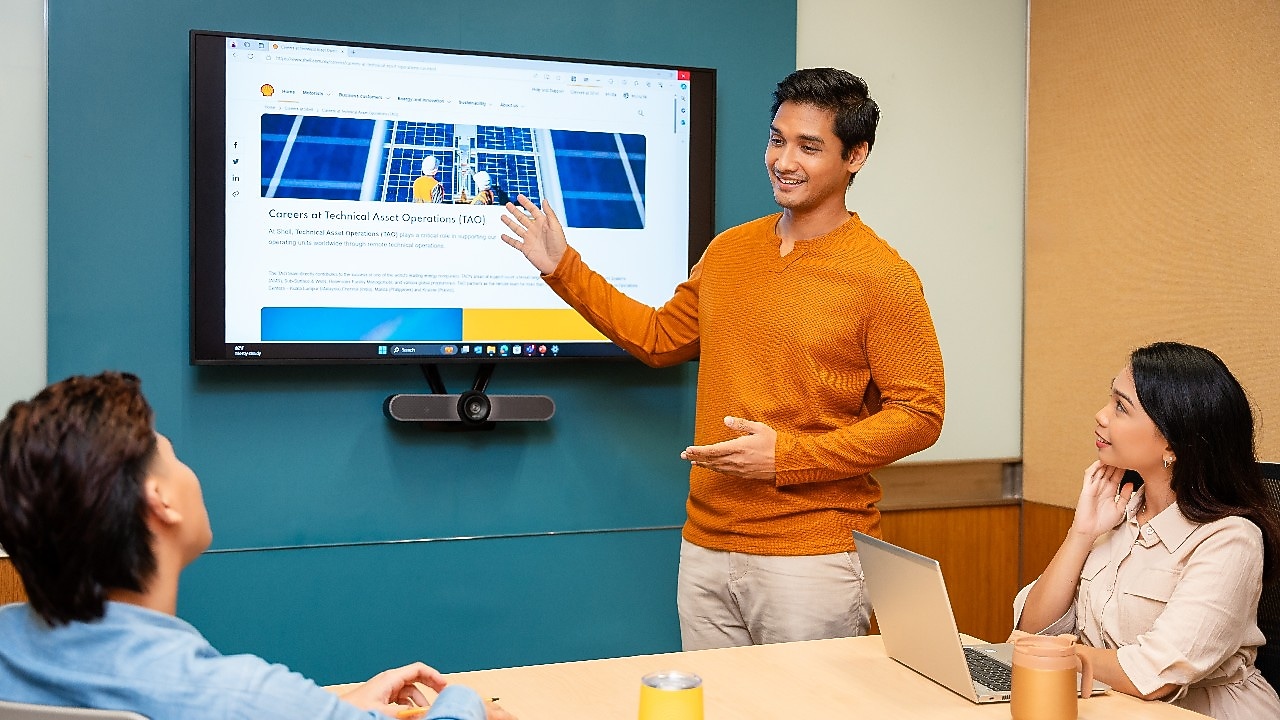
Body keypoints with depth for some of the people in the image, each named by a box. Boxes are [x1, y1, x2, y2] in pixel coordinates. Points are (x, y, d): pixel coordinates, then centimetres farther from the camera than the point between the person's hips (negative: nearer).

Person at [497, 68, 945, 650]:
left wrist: (787, 455, -18)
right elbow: (658, 337, 23)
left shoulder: (882, 277, -8)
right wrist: (563, 269, 19)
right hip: (704, 546, 5)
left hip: (812, 557, -5)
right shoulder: (728, 251, 10)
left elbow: (918, 414, -10)